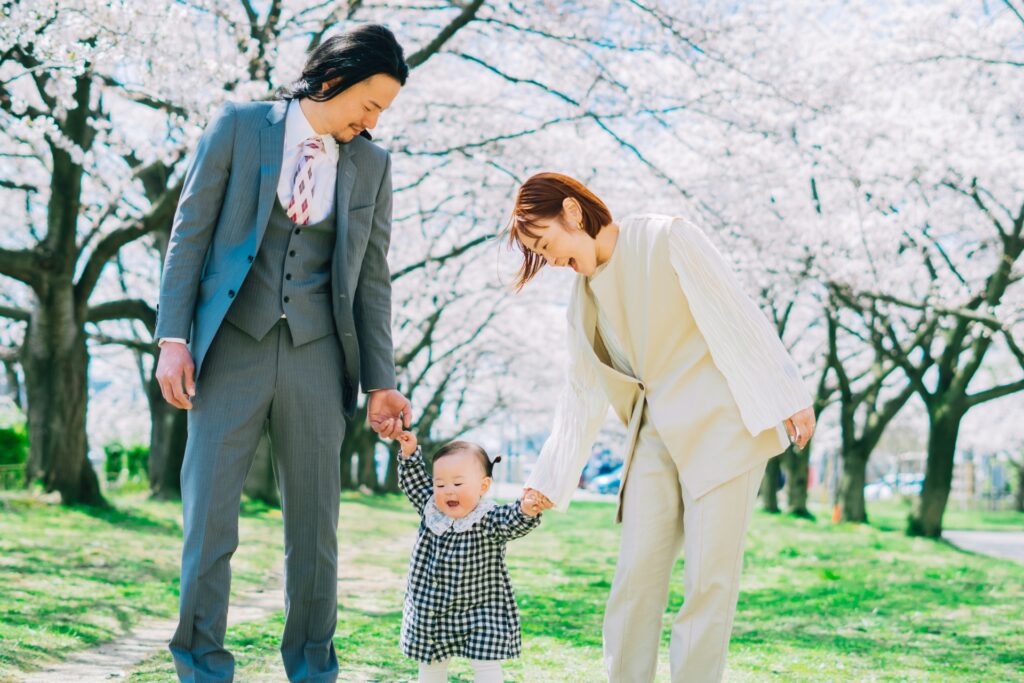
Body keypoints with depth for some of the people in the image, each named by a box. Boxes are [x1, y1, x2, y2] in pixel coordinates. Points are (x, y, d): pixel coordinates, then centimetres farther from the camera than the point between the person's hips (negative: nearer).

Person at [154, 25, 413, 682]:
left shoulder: (372, 164, 9)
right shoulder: (239, 127, 2)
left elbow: (373, 279, 9)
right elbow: (190, 234, 1)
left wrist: (380, 382, 4)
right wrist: (174, 339, -7)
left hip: (316, 355, 2)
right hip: (233, 346, -2)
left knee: (316, 523, 6)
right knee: (209, 517, -1)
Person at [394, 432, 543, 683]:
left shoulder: (488, 520, -17)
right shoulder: (431, 510, -3)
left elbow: (511, 522, -34)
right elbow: (414, 482, 10)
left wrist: (526, 511, -55)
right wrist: (410, 452, -1)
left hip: (480, 613, -5)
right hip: (430, 612, 5)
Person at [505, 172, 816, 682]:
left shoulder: (667, 239, -6)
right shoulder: (586, 293, 13)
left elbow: (738, 314, -8)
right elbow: (582, 396, 18)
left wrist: (787, 396, -12)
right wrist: (548, 480, 16)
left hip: (721, 425, -6)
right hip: (657, 436, 6)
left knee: (709, 578, -6)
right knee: (635, 573, -2)